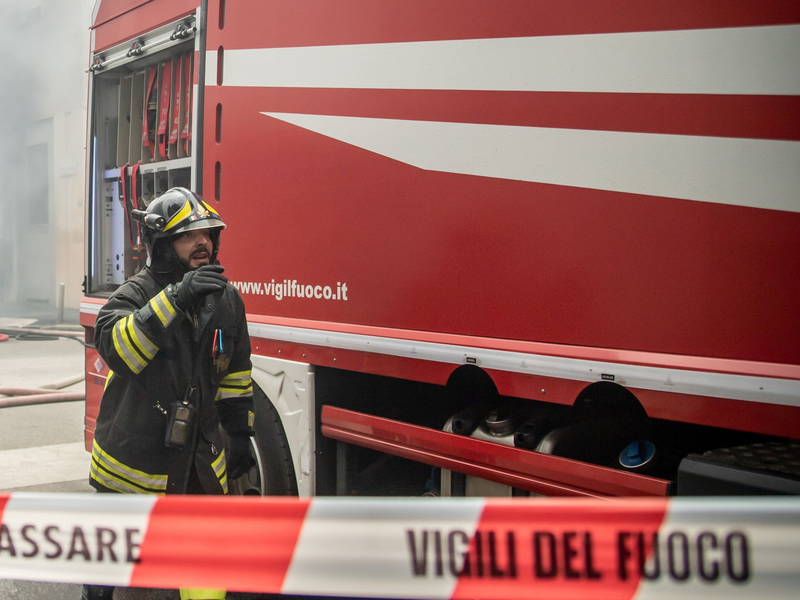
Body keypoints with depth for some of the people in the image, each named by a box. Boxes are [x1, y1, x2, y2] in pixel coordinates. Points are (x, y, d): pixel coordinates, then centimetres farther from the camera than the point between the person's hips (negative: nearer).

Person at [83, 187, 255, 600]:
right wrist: (175, 298, -41)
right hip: (134, 454, -4)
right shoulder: (137, 294, -15)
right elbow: (115, 346, -35)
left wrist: (239, 434, 10)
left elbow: (236, 372, 11)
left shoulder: (227, 299, 2)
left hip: (198, 457, 4)